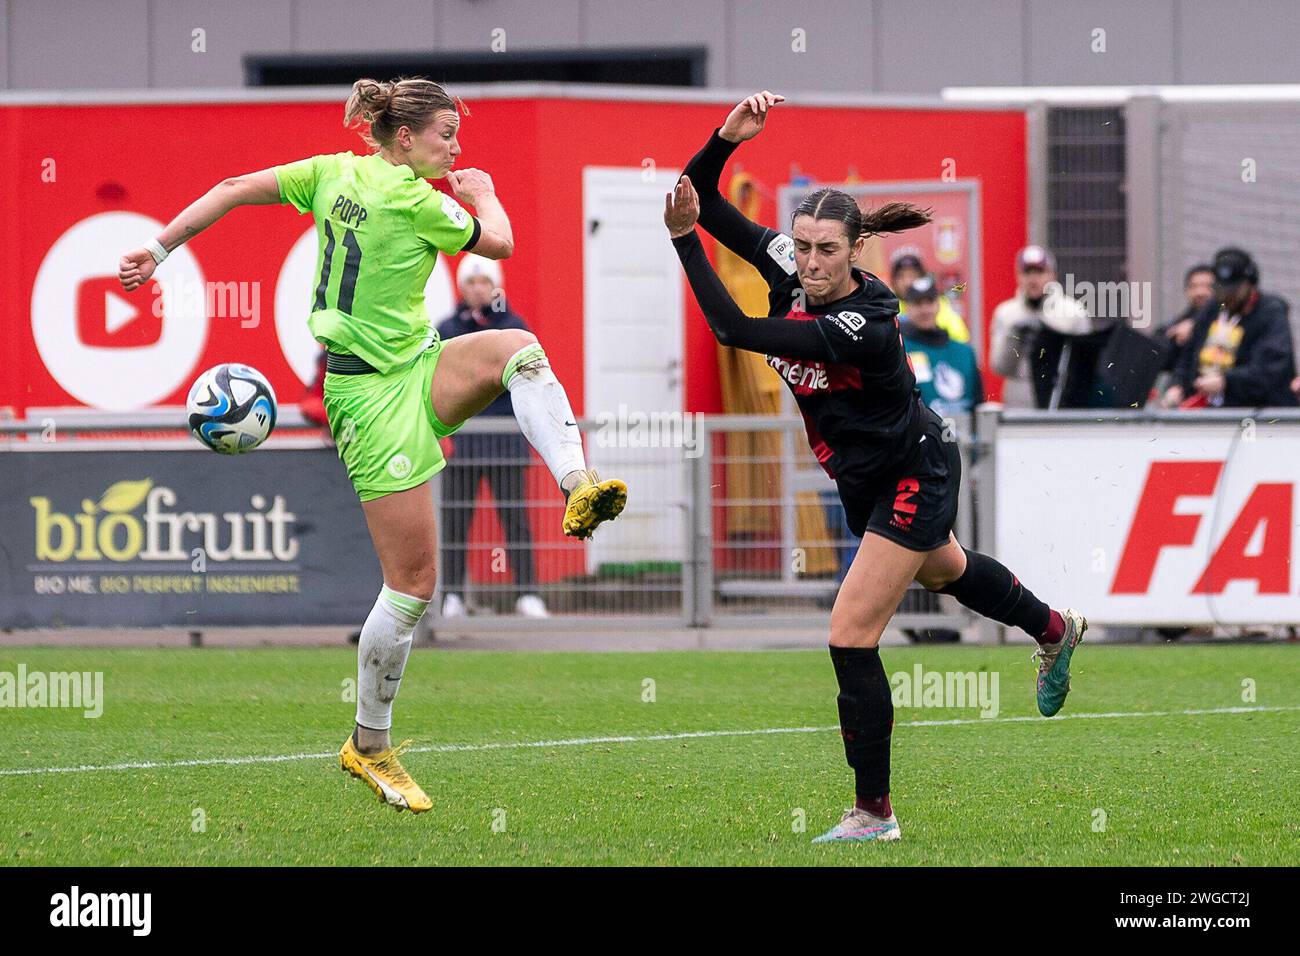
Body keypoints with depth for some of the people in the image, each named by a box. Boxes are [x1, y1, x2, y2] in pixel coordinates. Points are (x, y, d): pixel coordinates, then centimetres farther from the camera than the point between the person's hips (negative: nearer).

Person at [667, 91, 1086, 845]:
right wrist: (727, 139, -32)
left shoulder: (863, 323, -36)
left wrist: (684, 240, -42)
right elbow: (702, 199, -15)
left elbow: (734, 330, -43)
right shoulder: (788, 266, -16)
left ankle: (875, 812, -3)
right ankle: (1054, 630, 63)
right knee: (942, 569, 34)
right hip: (864, 479, 9)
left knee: (851, 637, -13)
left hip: (914, 478, -9)